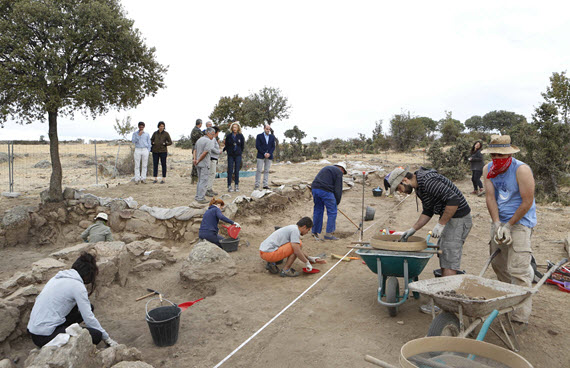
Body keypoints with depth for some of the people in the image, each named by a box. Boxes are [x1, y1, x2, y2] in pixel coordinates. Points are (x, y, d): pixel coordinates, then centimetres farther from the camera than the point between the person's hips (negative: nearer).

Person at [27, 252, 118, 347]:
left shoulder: (58, 277, 9)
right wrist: (107, 338, 1)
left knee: (88, 307, 10)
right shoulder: (77, 285, -15)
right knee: (96, 334, -11)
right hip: (45, 337, -9)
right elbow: (89, 318, -12)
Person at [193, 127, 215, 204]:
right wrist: (198, 161, -11)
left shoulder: (199, 140, 16)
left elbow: (195, 150, 15)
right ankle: (201, 198, -4)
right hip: (204, 163, -9)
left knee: (200, 180, 17)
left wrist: (195, 159, 4)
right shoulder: (209, 141, -12)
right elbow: (205, 152, -19)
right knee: (203, 181, -5)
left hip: (199, 163, 9)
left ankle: (198, 197, 21)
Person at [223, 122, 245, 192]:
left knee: (237, 171, 3)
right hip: (230, 155, 0)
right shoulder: (228, 136, 1)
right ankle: (229, 186, 3)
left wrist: (240, 152, 7)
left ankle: (236, 186, 10)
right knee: (230, 171, -2)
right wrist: (228, 151, 7)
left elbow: (242, 145, 9)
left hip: (238, 155, 0)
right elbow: (226, 145, 9)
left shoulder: (240, 136, 1)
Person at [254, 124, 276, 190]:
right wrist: (264, 153, -13)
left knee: (266, 171, 3)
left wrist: (269, 153, -9)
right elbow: (257, 146, -6)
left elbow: (273, 147, 7)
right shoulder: (259, 136, 1)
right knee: (259, 170, -4)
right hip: (261, 156, -3)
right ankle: (257, 185, -1)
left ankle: (265, 185, 5)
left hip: (269, 156, 3)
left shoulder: (272, 137, 11)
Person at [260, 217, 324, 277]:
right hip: (269, 253, -10)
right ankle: (285, 270, -4)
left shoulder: (292, 228, 19)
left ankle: (271, 263, 13)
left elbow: (298, 250, 32)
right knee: (299, 244, -9)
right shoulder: (295, 230, -11)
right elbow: (297, 251, -18)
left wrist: (310, 258, 38)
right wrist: (307, 263, -3)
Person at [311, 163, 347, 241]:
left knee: (318, 211, 16)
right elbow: (338, 188, 0)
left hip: (315, 188, 8)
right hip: (325, 190, -8)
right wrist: (337, 202, 10)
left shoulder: (326, 168, 31)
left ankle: (315, 232, 21)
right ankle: (329, 233, 4)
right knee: (332, 212, 3)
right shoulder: (339, 172, 7)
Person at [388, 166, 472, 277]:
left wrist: (441, 224, -23)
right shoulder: (419, 186, 9)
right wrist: (413, 229, 9)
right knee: (442, 253, 16)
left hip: (458, 218, -10)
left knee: (449, 260, -7)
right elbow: (428, 211, 16)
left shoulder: (428, 181, -24)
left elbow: (454, 200, -30)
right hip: (449, 217, 10)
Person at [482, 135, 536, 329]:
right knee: (497, 262, 16)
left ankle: (520, 318, -4)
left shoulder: (522, 170, -18)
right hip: (499, 220, 6)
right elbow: (490, 197, -5)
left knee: (518, 270, -10)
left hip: (520, 221, -6)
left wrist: (509, 225, -14)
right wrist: (497, 224, -15)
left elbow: (527, 202, -17)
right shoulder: (488, 169, -2)